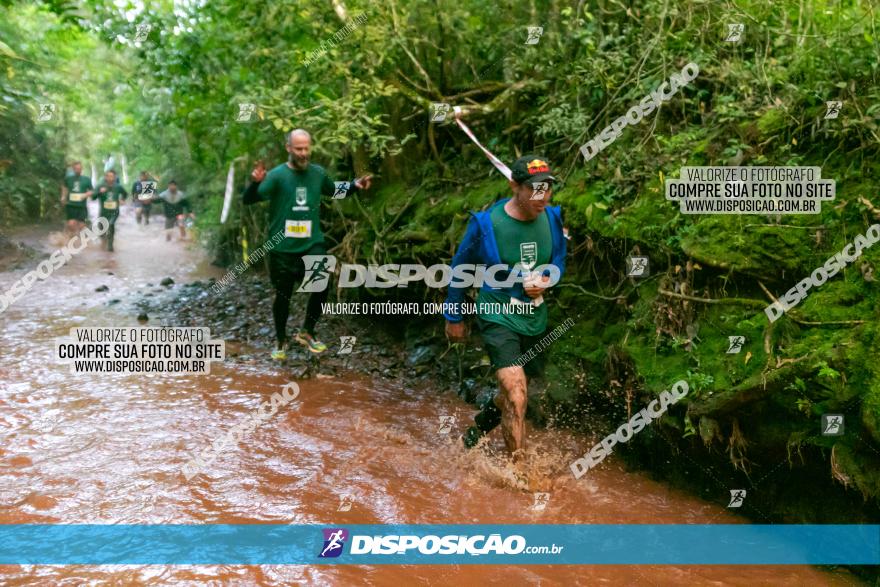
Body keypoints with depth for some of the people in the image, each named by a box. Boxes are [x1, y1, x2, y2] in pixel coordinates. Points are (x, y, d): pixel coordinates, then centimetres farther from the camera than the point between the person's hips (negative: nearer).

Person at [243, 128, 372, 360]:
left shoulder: (318, 173, 3)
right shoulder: (277, 175, -11)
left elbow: (333, 191, 24)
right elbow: (249, 200, -19)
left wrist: (354, 185, 8)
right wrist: (255, 183, -40)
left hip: (312, 244, 3)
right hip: (283, 247, -3)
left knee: (321, 287, -8)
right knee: (283, 296, 8)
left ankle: (306, 333, 17)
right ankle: (281, 342, 28)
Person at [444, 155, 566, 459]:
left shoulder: (552, 218, -6)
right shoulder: (486, 224, -18)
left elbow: (559, 261, 11)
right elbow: (459, 269, -3)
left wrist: (546, 281, -13)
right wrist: (453, 317, 5)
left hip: (535, 319, 6)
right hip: (498, 316, -5)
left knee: (515, 392, 22)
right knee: (516, 396, -19)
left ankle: (479, 427, 51)